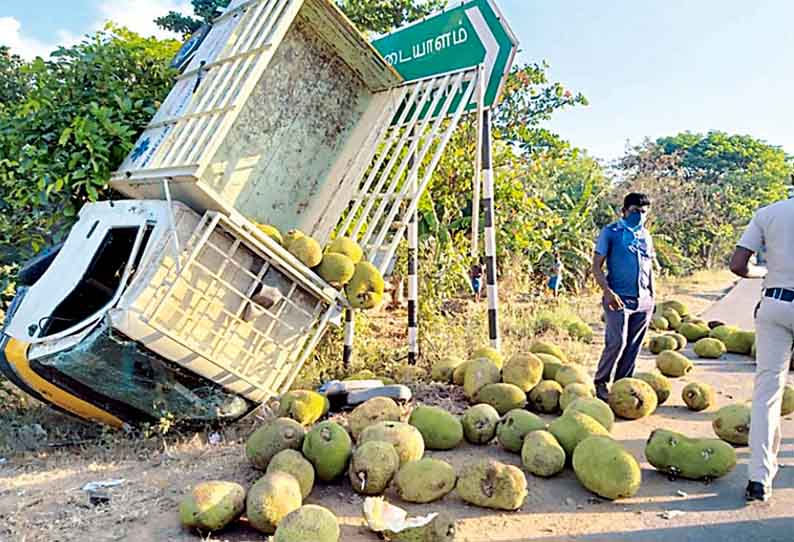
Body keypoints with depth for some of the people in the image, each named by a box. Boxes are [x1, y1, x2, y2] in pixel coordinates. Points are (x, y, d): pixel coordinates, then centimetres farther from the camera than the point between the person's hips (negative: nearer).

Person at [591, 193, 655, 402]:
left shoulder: (646, 235, 16)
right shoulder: (611, 232, -1)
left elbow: (650, 266, 22)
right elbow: (596, 266, -5)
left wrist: (651, 296, 15)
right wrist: (608, 292, -17)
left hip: (644, 300, 6)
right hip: (619, 298, -6)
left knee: (634, 346, 7)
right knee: (617, 342, -14)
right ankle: (600, 382, 1)